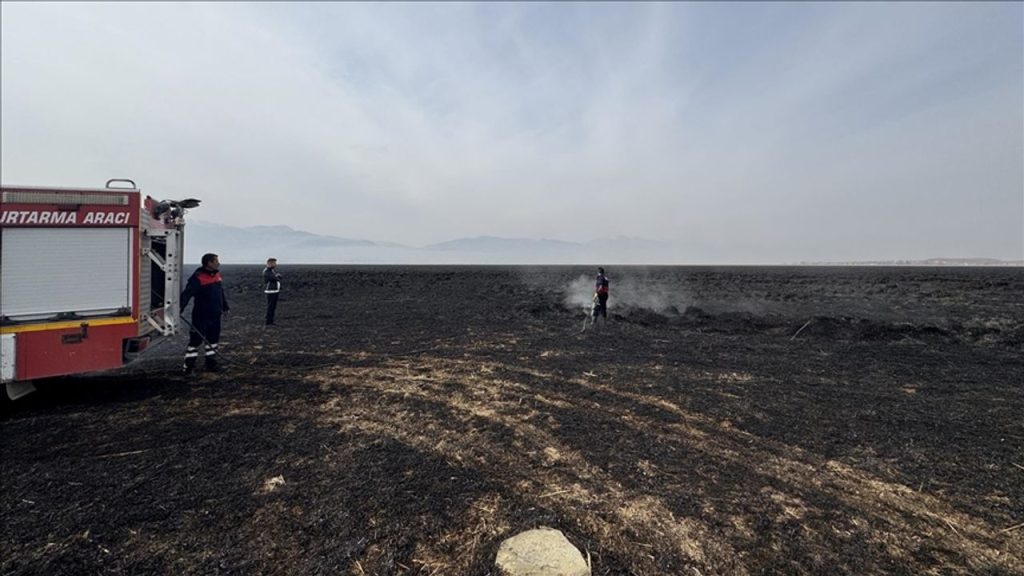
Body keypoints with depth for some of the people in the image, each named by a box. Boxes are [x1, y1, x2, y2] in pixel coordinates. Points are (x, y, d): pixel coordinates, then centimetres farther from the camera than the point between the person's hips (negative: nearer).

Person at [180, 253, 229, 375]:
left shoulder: (217, 275, 10)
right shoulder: (198, 277, -16)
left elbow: (221, 292, 21)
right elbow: (187, 293, -24)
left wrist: (225, 306, 27)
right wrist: (181, 307, -35)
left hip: (215, 315, 8)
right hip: (201, 316, -8)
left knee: (214, 339, 16)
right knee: (196, 339, -2)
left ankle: (211, 362, 28)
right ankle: (189, 366, 8)